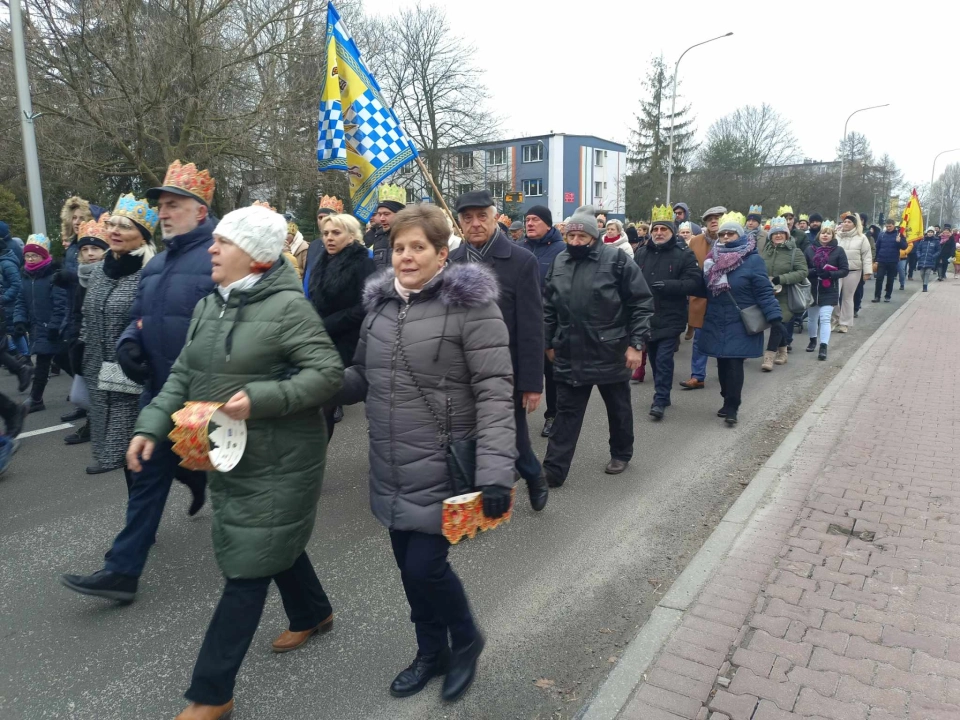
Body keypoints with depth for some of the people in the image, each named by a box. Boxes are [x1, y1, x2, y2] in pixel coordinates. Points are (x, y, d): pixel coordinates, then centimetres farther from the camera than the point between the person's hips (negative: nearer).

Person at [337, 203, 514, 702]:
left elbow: (494, 392, -17)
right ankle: (431, 653, 41)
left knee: (425, 566, -3)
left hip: (442, 469, -6)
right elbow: (362, 377, 14)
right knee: (409, 567, 16)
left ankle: (466, 641, 30)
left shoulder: (470, 304, -12)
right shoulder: (381, 303, 7)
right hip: (391, 471, 6)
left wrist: (495, 469, -26)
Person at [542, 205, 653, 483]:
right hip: (570, 354, 3)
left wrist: (635, 344, -13)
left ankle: (621, 454, 37)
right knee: (566, 413, 6)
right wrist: (549, 342, 12)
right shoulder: (559, 262, 4)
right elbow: (549, 307, 12)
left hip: (611, 353, -3)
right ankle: (554, 469, 10)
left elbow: (642, 303, -10)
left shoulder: (617, 260, -11)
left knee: (618, 408, 16)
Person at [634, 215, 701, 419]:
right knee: (654, 359, 13)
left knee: (664, 359, -9)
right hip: (646, 316, 5)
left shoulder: (684, 255, -3)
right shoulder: (641, 253, 7)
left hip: (670, 317, -4)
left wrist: (668, 285, -24)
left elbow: (694, 283, -10)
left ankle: (660, 400, -2)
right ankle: (663, 396, 27)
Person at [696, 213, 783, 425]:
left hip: (740, 324, -5)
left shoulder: (752, 260, -9)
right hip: (716, 323, 5)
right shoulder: (713, 259, 7)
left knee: (735, 364, -6)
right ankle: (728, 401, 25)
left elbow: (764, 292, -12)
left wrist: (774, 317, -18)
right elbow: (703, 289, 15)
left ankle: (732, 407, 4)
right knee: (723, 363, 11)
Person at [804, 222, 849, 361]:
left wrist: (830, 274, -19)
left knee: (825, 318, -11)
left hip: (829, 291, -3)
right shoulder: (810, 249, 1)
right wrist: (811, 272, -18)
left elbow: (845, 270, -2)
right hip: (812, 290, 3)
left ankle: (823, 347, -13)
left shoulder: (838, 250, -3)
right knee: (812, 317, 15)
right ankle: (813, 340, 36)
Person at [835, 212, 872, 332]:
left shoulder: (861, 238, 2)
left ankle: (844, 323, 15)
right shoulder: (836, 236, 7)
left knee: (847, 297, 7)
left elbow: (867, 255, 0)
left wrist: (867, 271, -7)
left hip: (853, 272, -1)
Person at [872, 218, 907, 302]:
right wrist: (876, 260, 4)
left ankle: (887, 296, 15)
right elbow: (877, 248, 7)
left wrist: (899, 241, -26)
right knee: (879, 278, -4)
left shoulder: (899, 234, -2)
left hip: (893, 262, -1)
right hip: (881, 261, 1)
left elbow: (904, 247, -6)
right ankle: (877, 296, 0)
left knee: (890, 280, 7)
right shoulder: (882, 234, 2)